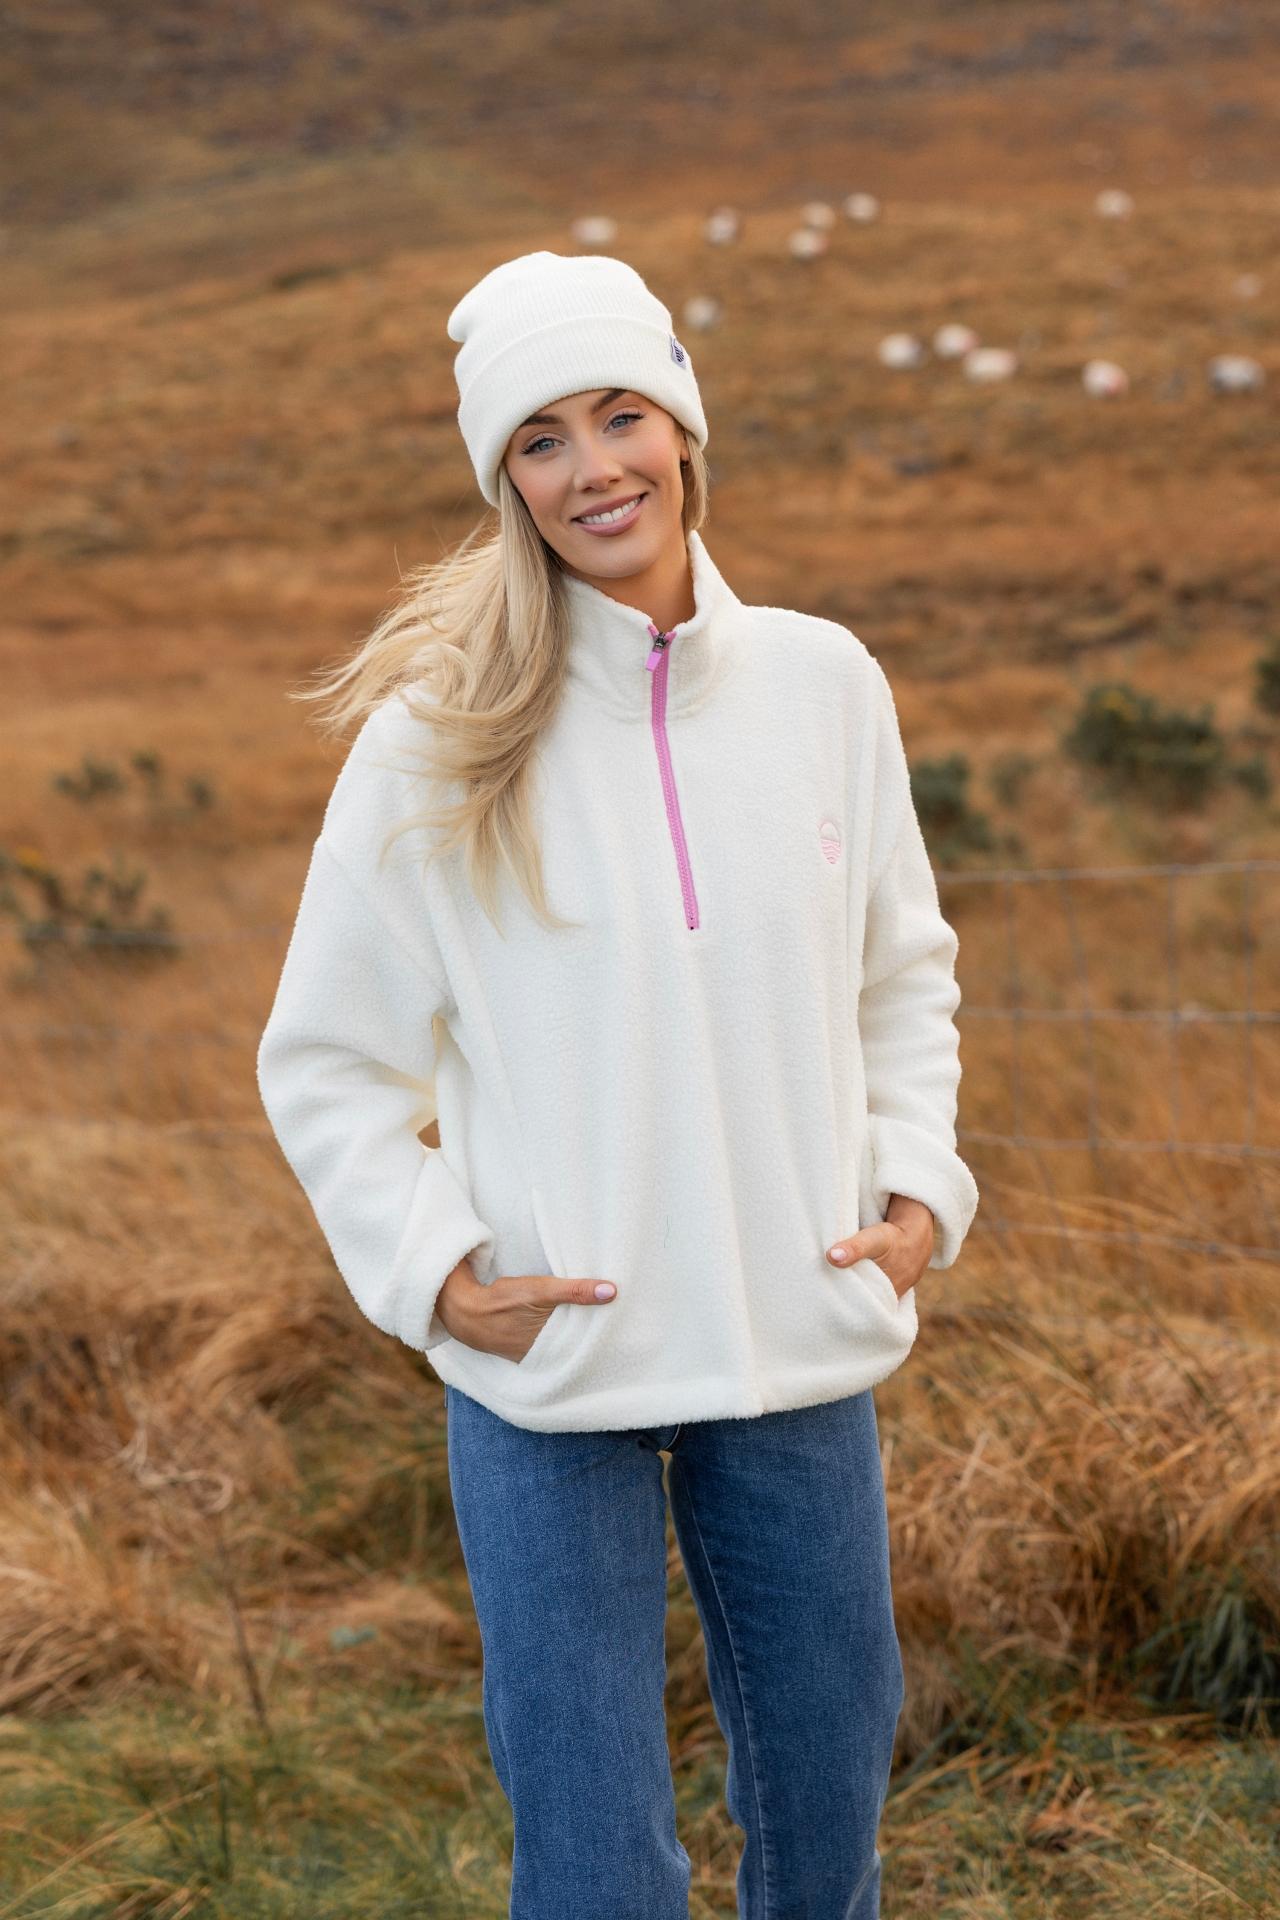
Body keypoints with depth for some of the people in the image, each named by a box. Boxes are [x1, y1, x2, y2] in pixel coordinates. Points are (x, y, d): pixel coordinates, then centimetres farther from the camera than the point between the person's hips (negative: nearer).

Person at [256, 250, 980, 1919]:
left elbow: (904, 970, 14)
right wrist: (433, 1267, -10)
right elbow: (325, 1062, 0)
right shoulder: (436, 742, -8)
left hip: (805, 1350, 3)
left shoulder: (824, 684, 1)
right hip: (550, 1374, -3)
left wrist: (919, 1184, 2)